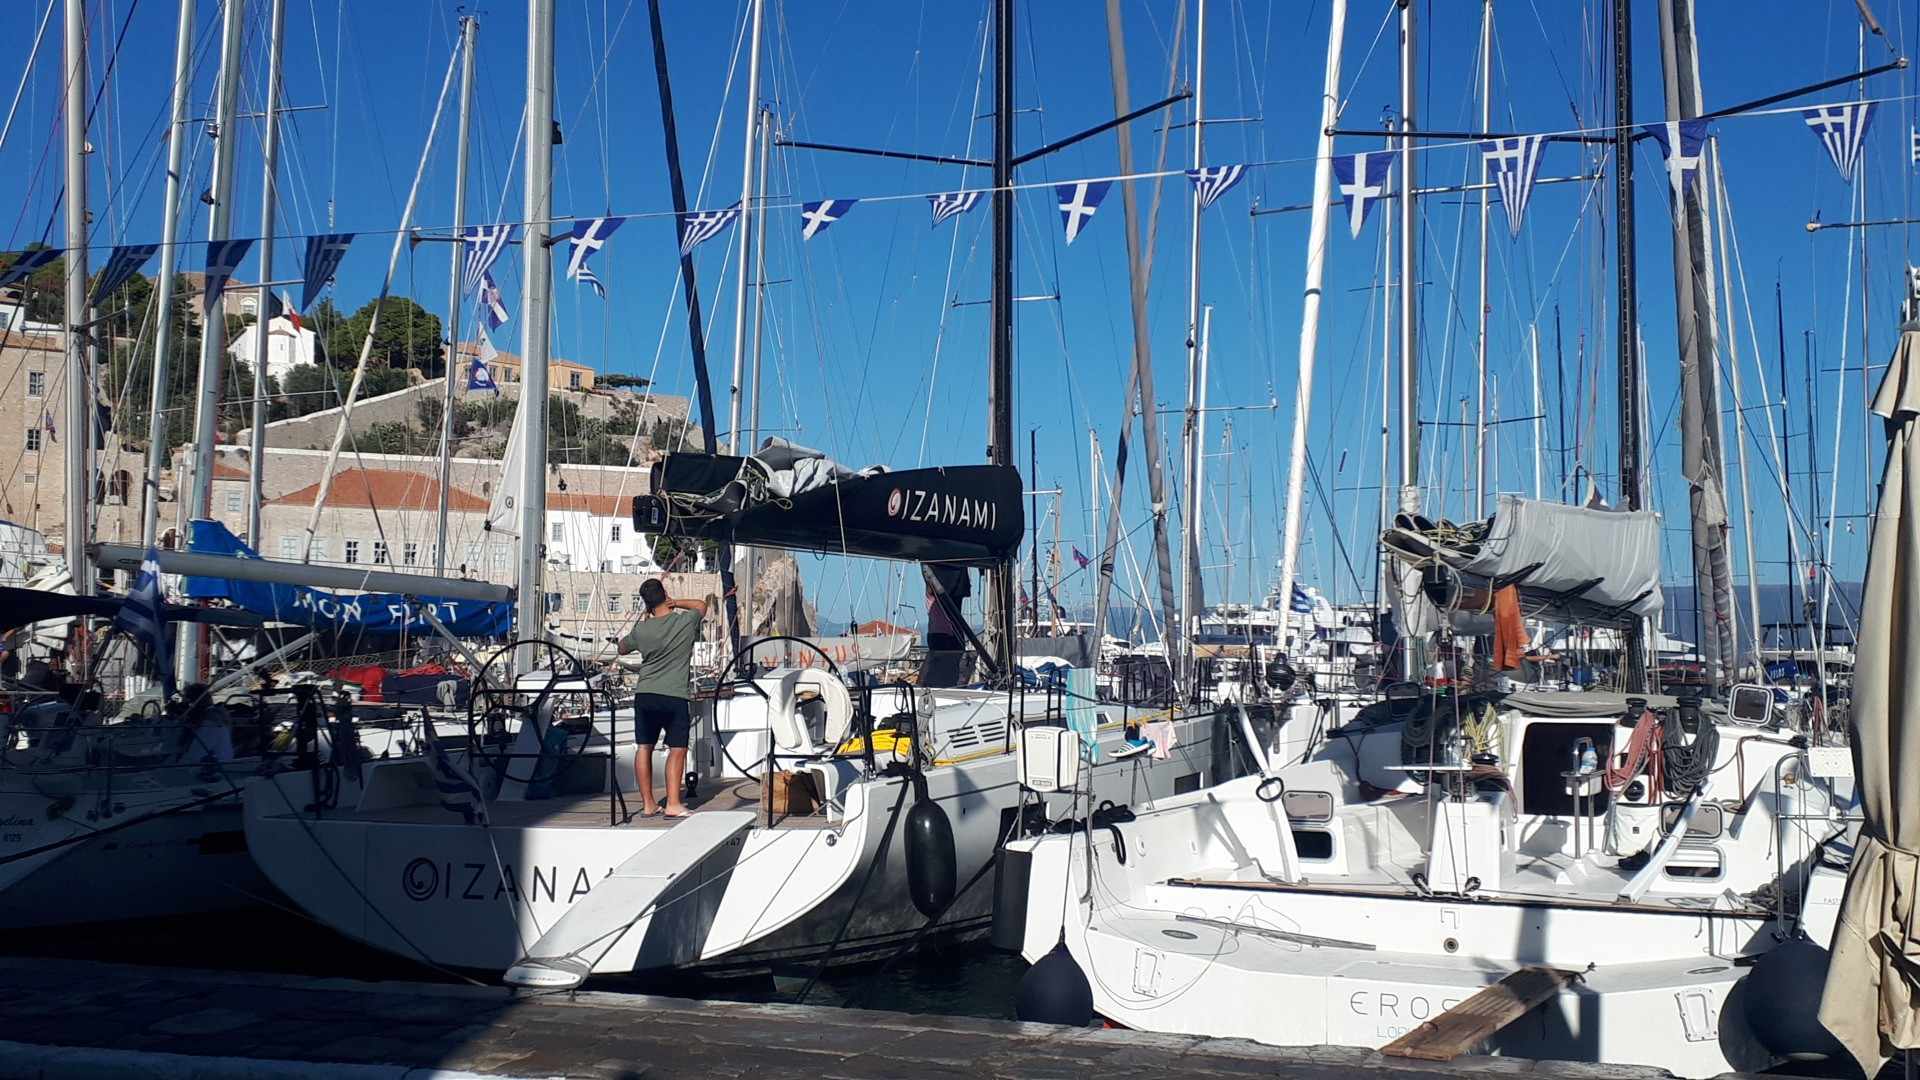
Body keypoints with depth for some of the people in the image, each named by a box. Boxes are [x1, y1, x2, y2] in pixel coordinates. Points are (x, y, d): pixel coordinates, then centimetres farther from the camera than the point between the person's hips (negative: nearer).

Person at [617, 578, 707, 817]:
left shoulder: (641, 630, 1)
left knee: (644, 748, 10)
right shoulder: (686, 622, -4)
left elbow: (622, 649, 22)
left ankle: (648, 804, 13)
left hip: (645, 695, 3)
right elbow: (702, 605, 18)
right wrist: (675, 603, 11)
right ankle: (673, 804, -2)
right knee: (677, 749, 3)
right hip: (675, 697, -3)